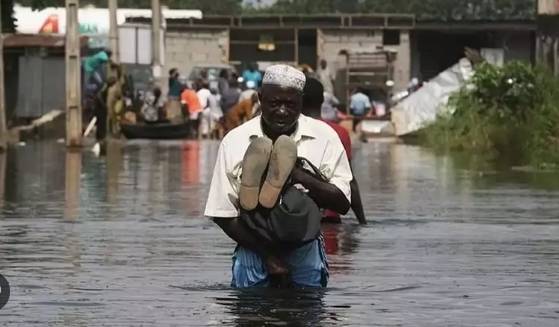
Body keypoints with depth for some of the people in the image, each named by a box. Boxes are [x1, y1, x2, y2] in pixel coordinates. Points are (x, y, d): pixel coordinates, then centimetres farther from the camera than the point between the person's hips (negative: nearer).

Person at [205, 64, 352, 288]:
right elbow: (222, 215, -4)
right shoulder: (234, 142, -3)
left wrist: (299, 176, -21)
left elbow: (342, 203, -7)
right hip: (254, 247, 0)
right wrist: (266, 254, -13)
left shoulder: (324, 137, -1)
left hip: (305, 249, 0)